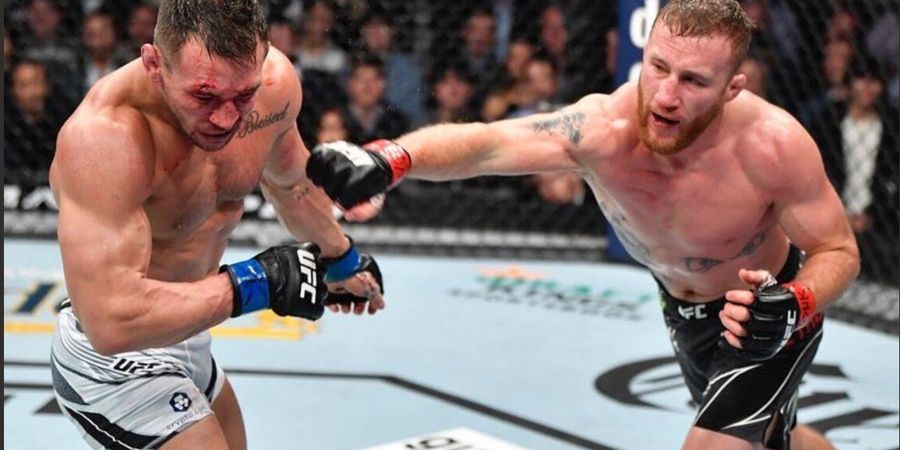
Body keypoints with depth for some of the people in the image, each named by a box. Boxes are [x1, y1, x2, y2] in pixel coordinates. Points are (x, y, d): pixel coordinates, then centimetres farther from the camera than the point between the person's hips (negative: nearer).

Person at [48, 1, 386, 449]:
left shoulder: (274, 83, -13)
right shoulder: (102, 139, -35)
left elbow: (291, 183, 11)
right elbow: (111, 319, -41)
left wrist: (341, 258, 27)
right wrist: (256, 283, -32)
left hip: (187, 341, 8)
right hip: (115, 364, -8)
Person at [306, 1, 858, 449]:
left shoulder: (773, 145, -37)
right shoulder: (603, 129, -35)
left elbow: (839, 252, -22)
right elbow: (482, 144, -47)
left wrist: (794, 308, -43)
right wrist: (387, 159, -67)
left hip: (770, 308, -4)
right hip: (683, 305, 4)